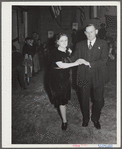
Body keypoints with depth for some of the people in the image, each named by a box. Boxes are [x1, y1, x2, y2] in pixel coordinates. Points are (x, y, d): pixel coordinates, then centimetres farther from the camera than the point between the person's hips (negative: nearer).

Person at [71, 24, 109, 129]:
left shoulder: (103, 44, 0)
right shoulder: (80, 45, 8)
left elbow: (104, 60, -11)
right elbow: (74, 58, 2)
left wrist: (89, 63, -20)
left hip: (98, 77, -1)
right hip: (84, 77, 2)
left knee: (98, 100, 10)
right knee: (84, 100, 13)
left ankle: (95, 119, 35)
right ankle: (85, 118, 37)